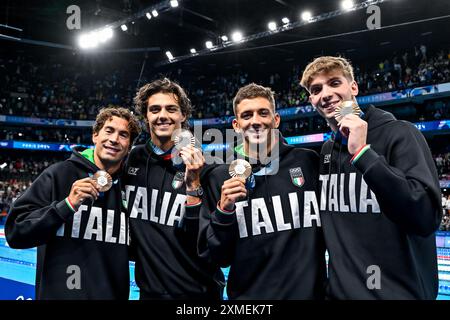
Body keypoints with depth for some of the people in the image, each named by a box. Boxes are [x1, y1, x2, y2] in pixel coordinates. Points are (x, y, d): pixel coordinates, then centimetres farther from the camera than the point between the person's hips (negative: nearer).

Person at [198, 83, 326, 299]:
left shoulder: (309, 162, -6)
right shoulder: (220, 178, -5)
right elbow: (213, 257, -4)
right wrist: (223, 211, -18)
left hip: (309, 291, 0)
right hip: (247, 294, 0)